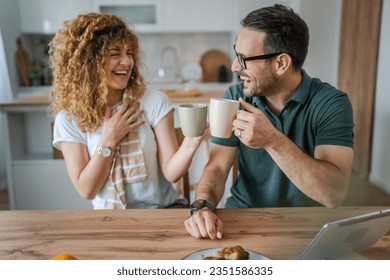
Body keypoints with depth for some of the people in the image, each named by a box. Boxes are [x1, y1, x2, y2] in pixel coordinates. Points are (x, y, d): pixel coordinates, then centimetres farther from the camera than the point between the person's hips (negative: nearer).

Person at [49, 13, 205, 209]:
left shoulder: (154, 102, -6)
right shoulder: (69, 119, -4)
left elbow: (171, 173, -10)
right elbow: (86, 190, -6)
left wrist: (190, 145, -29)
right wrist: (109, 140, -14)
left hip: (163, 209, -1)